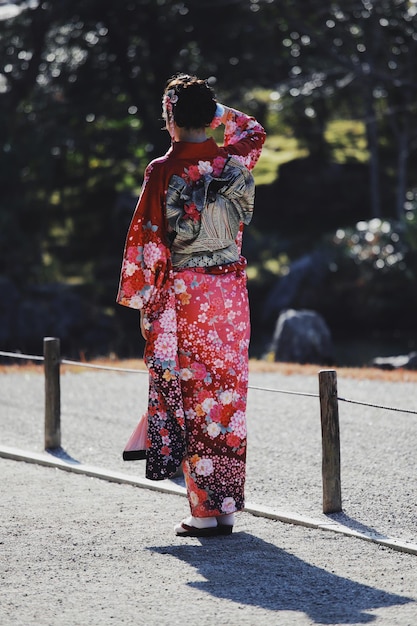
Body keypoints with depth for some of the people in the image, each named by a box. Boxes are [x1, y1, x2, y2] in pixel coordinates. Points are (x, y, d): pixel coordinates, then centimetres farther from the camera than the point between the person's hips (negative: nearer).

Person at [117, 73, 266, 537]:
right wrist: (213, 109, 19)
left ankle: (204, 511, -2)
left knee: (192, 394, 1)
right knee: (228, 392, 8)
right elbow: (254, 131, 27)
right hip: (231, 291, 4)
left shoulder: (163, 171, -9)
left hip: (183, 294, -4)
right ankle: (227, 506, 9)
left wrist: (143, 301, -2)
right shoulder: (234, 161, 2)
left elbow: (146, 240, -8)